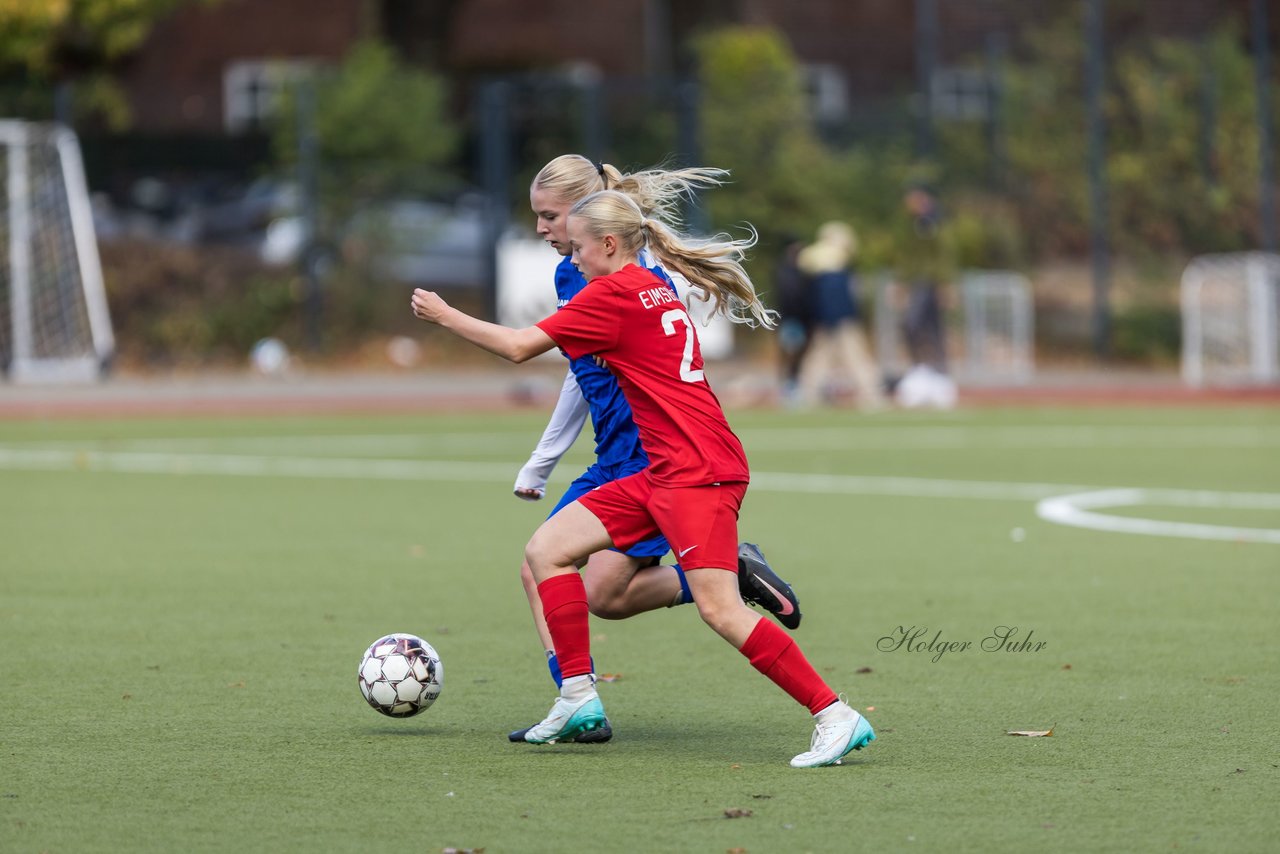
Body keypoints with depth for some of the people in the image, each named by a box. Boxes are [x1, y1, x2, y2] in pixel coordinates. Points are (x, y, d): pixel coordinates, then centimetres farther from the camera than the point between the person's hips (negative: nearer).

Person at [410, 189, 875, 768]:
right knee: (546, 549, 7)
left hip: (699, 473, -10)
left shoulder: (614, 292, -8)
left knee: (720, 610, -18)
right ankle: (577, 697, 7)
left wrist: (443, 315, 6)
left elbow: (518, 347, -6)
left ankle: (835, 717, -16)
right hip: (663, 474, 10)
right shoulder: (653, 290, 19)